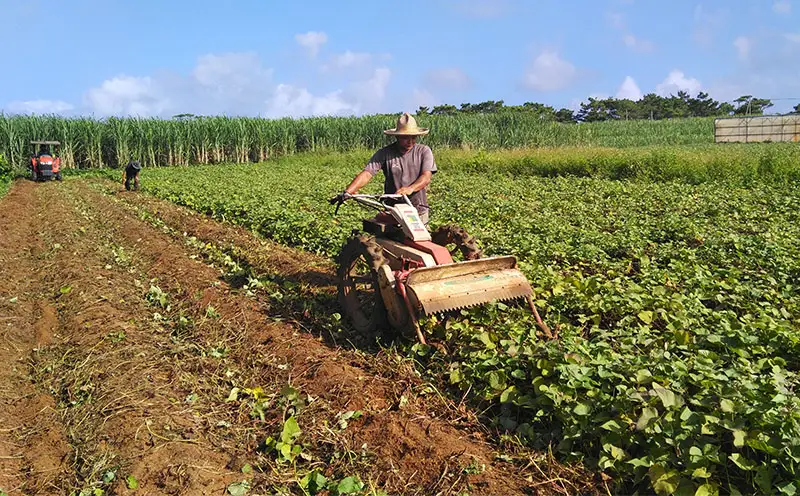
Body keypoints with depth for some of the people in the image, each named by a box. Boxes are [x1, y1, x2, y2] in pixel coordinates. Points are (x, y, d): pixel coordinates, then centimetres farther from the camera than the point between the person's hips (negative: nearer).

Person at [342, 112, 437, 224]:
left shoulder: (424, 151, 1)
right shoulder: (385, 153, -1)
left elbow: (426, 177, -12)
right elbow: (367, 174, -11)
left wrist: (411, 188, -33)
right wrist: (348, 191, -28)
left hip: (419, 211, 0)